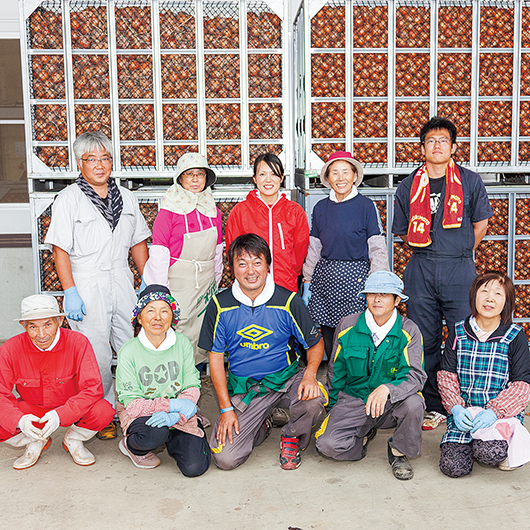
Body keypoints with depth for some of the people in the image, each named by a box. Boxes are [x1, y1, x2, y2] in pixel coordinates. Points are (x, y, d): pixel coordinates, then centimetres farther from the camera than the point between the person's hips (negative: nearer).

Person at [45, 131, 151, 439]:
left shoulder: (126, 197, 12)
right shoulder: (69, 199, -2)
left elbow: (138, 243, 16)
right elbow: (60, 249, -7)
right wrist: (70, 292, -15)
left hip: (122, 282, 4)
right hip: (87, 286, -4)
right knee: (97, 357, -1)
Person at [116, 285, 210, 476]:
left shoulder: (182, 343, -6)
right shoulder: (128, 352, -13)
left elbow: (192, 387, -7)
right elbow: (131, 404, -15)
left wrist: (176, 415, -26)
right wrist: (172, 404, -25)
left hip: (179, 413, 3)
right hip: (141, 413, -3)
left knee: (195, 467, -15)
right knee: (154, 435, -37)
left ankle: (171, 440, 18)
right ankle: (130, 445, 1)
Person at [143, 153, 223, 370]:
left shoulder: (212, 209, 9)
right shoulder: (170, 208, -8)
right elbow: (159, 252, -10)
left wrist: (216, 282, 16)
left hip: (206, 280, 5)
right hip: (177, 279, -5)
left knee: (202, 331, 7)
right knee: (176, 331, -4)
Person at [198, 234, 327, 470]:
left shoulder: (288, 300, -8)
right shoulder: (220, 305, -5)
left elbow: (315, 344, 2)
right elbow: (216, 357, 1)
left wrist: (310, 375, -19)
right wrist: (226, 408, -4)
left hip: (286, 380, 0)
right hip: (243, 389, 1)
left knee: (313, 400, -33)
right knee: (225, 458, -14)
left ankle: (292, 437, 3)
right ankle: (261, 427, 20)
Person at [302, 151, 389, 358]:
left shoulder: (367, 206, -2)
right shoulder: (321, 208, 9)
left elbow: (378, 250, -3)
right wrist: (307, 284, 12)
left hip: (355, 277, -3)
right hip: (325, 277, 4)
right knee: (328, 339, 5)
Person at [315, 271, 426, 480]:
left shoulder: (409, 331, -7)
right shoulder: (346, 326, -2)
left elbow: (416, 375, -18)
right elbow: (335, 372, 10)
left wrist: (387, 389, -37)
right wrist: (334, 408, 14)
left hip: (392, 404, -1)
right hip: (353, 400, 1)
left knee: (413, 404, -34)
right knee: (327, 444, -22)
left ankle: (399, 453, -1)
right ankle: (363, 436, 15)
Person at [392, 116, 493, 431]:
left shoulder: (470, 181, 4)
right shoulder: (409, 186, 8)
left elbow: (480, 224, 10)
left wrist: (459, 255, 11)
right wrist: (428, 253, 11)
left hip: (460, 270, -2)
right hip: (420, 272, 2)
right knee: (425, 342, 5)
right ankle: (435, 407, 17)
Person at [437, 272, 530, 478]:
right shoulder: (458, 332, 5)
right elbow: (446, 375, 5)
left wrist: (494, 411, -19)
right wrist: (455, 407, -12)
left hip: (502, 412, -1)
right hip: (462, 412, 2)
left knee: (488, 453, -30)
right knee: (453, 466, -18)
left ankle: (506, 444, 7)